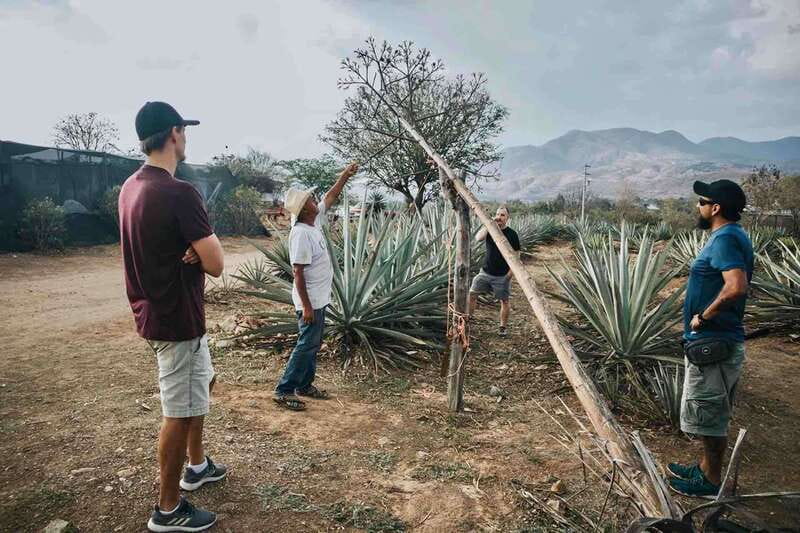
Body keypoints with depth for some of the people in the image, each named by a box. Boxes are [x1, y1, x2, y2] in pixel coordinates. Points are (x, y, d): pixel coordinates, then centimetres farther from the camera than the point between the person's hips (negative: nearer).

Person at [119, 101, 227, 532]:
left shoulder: (131, 187, 6)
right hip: (176, 318, -10)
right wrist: (204, 248, -2)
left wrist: (193, 248, -7)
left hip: (157, 311, 10)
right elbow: (215, 264, -22)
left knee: (201, 384, 25)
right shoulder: (179, 192, -23)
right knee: (179, 411, 4)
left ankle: (197, 465, 42)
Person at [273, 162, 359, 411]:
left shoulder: (315, 221, 4)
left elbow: (330, 197, 18)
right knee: (306, 345, -3)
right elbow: (298, 273, -23)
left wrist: (345, 174, 12)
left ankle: (304, 385, 29)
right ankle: (284, 390, 6)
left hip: (319, 298, 10)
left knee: (313, 344, 17)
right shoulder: (301, 233, -22)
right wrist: (306, 306, -23)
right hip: (310, 301, -10)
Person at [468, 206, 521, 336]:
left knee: (504, 301, 6)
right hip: (485, 272, 3)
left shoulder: (512, 234, -6)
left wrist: (510, 273, -10)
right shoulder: (490, 230, 1)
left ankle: (503, 328, 22)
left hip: (502, 276, -2)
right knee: (472, 294, -3)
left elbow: (516, 255, -3)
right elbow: (478, 238, -19)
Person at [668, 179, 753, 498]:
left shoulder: (725, 238, -19)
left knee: (709, 414, 4)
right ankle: (706, 468, 35)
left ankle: (711, 480, 19)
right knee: (711, 414, 20)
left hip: (712, 343, -10)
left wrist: (702, 316, -22)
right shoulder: (728, 236, 12)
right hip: (714, 340, 10)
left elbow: (736, 287, -34)